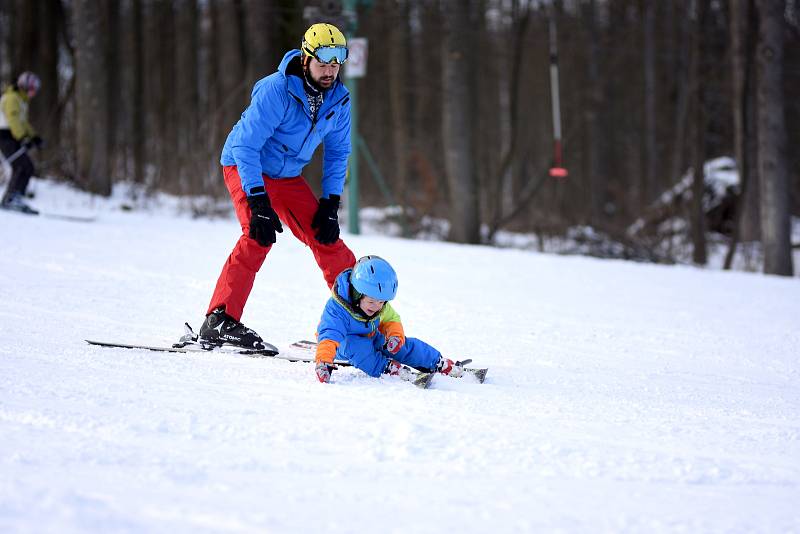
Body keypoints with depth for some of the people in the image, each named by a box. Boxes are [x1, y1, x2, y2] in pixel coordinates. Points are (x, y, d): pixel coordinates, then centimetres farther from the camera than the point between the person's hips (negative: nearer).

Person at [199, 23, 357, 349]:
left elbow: (337, 153, 7)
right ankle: (219, 322, -28)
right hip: (244, 167, -6)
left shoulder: (339, 100, -6)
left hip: (288, 176, 6)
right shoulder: (276, 90, -27)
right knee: (258, 235, -27)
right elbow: (246, 145, -26)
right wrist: (258, 203, -31)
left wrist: (330, 204, -3)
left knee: (326, 238, 2)